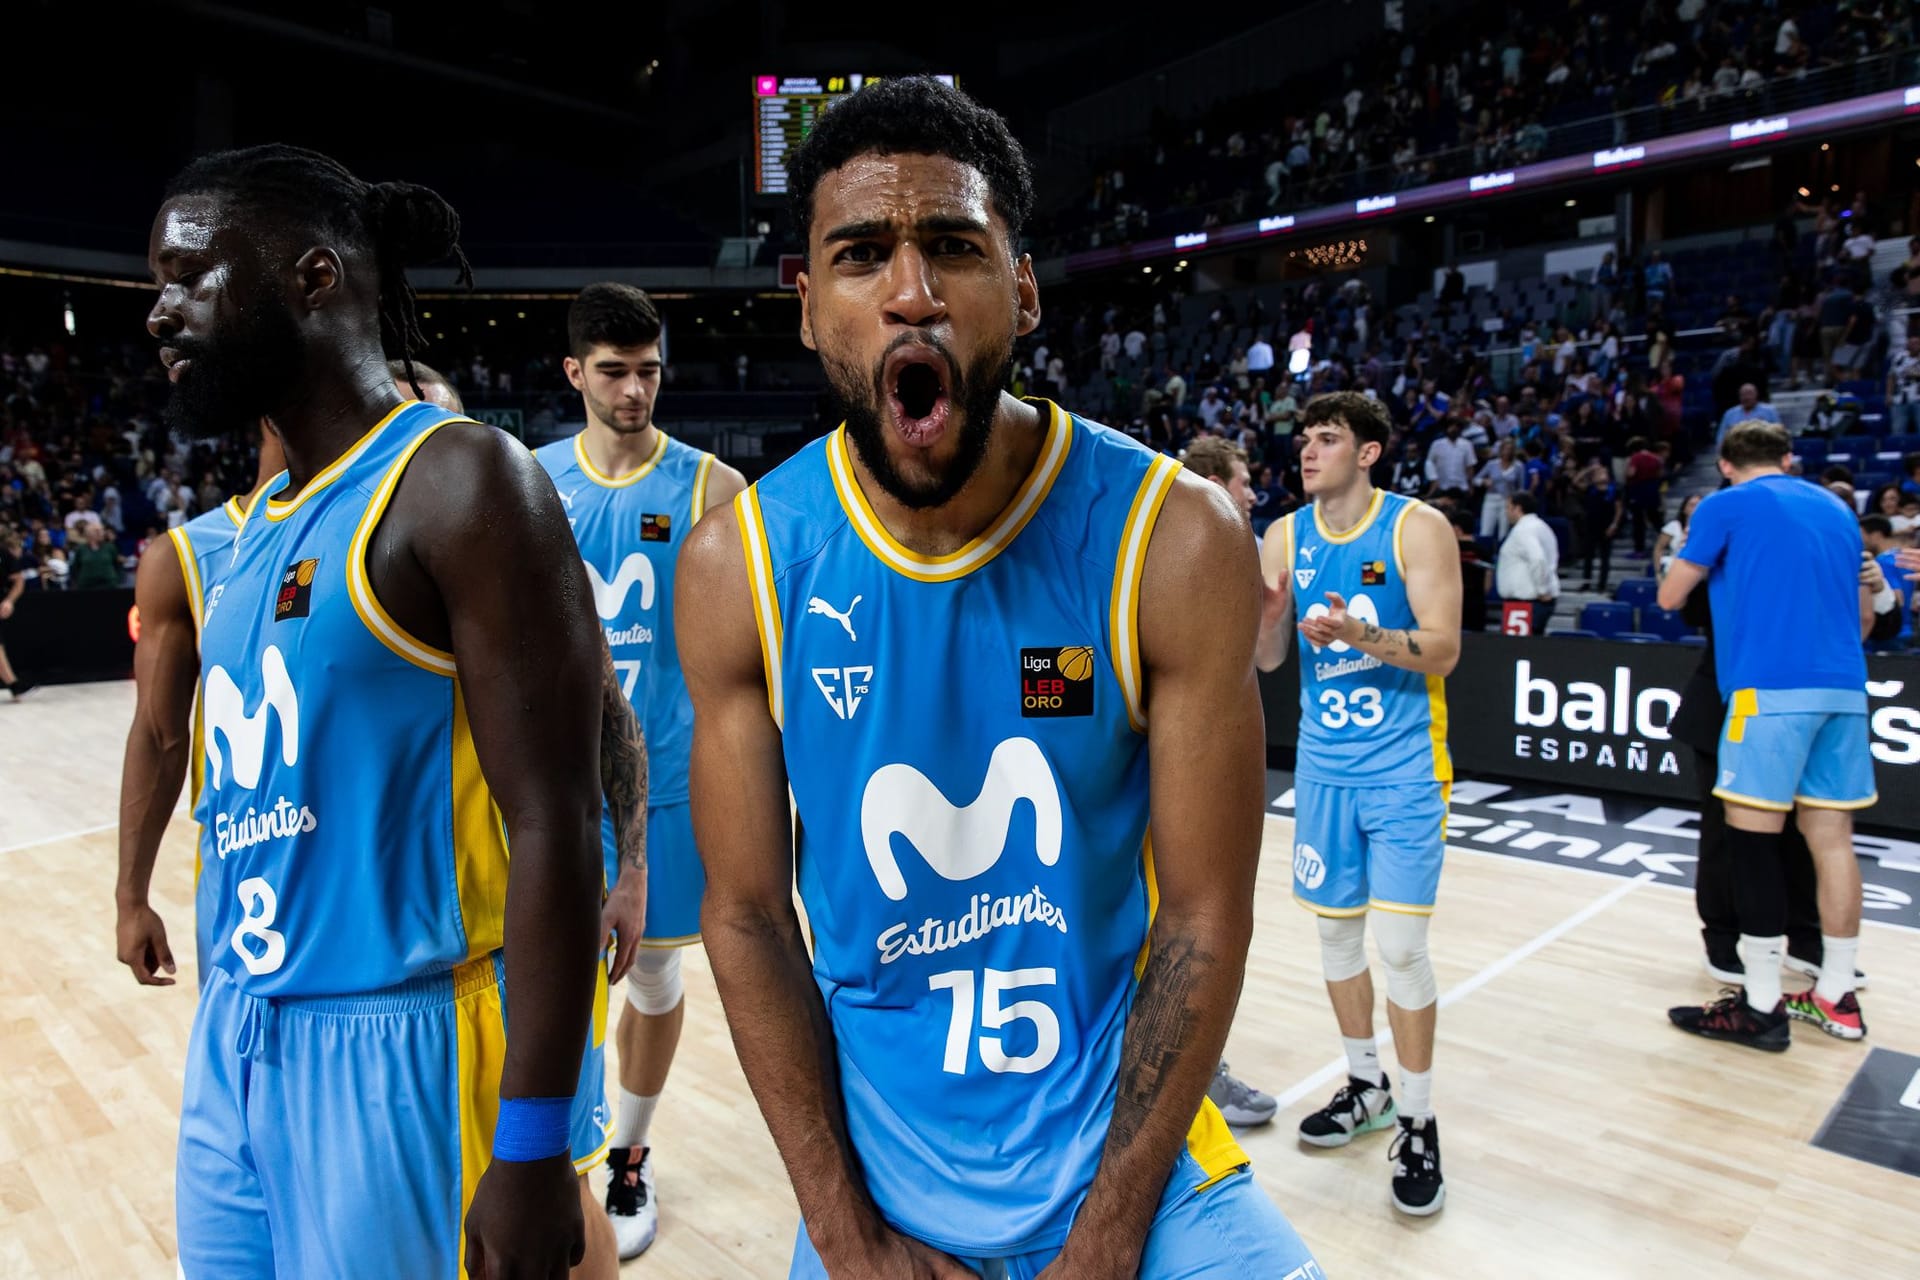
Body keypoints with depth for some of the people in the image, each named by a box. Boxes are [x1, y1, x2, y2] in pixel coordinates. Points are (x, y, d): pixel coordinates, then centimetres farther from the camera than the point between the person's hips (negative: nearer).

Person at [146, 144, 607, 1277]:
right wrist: (235, 1022, 21)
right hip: (232, 1044, 8)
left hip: (394, 1049, -8)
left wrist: (532, 1146, -20)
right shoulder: (259, 522, 12)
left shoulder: (461, 483, -14)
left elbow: (553, 827, -19)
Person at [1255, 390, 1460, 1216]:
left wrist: (1362, 634, -32)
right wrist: (1266, 610, -19)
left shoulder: (1417, 528, -9)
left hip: (1403, 768, -4)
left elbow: (1443, 650, -15)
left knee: (1401, 944, -5)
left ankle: (1419, 1123, 14)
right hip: (1324, 766, 5)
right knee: (1335, 929, 13)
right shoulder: (1286, 535, 3)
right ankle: (1365, 1086, 34)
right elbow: (1268, 659, 3)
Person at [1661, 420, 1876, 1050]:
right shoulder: (1836, 509, 21)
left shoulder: (1725, 505, 2)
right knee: (1831, 840, 11)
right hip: (1843, 689, 7)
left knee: (1752, 843, -3)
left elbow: (1670, 598, 6)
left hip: (1770, 688, -7)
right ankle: (1837, 997, 19)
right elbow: (1864, 615, 27)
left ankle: (1762, 1007, 0)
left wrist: (1684, 555, 26)